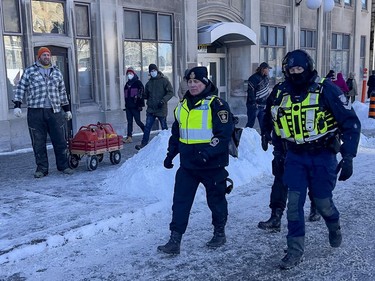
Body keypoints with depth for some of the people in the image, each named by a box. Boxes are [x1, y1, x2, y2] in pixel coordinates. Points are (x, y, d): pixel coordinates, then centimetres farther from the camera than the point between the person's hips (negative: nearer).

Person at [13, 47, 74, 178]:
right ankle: (42, 168, 10)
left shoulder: (57, 72, 16)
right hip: (35, 113, -2)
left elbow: (62, 92, 21)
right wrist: (17, 105, -5)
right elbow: (20, 88, 5)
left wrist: (67, 109, 20)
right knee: (38, 143, 2)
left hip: (54, 112, 2)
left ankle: (63, 165, 14)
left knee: (60, 141, 3)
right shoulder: (29, 71, 7)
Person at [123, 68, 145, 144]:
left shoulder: (138, 82, -3)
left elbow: (142, 92, -10)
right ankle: (129, 137, 4)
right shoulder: (127, 84, 17)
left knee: (138, 121, -3)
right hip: (128, 106, 6)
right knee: (129, 122, 4)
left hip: (135, 106, -6)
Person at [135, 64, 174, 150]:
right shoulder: (149, 83, 12)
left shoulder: (164, 80, -3)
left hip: (161, 109, -4)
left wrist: (163, 100, -19)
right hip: (151, 109, 4)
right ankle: (143, 144, 6)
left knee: (164, 127, 8)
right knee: (147, 127, 1)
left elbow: (170, 92, -8)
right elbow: (146, 95, 20)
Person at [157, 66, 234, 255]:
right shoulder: (182, 105, 10)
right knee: (180, 202, 3)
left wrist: (207, 152, -26)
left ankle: (219, 233, 33)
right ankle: (175, 241, 9)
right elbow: (176, 132, 20)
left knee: (216, 200, 12)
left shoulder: (216, 104, -11)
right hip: (187, 164, 6)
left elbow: (225, 133, -17)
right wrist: (171, 153, 14)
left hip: (212, 164, -5)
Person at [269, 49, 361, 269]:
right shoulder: (284, 93, 2)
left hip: (322, 156, -3)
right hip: (295, 156, 3)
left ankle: (334, 226, 41)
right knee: (294, 202, -1)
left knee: (322, 202, 7)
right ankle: (295, 250, 11)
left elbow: (351, 123, -12)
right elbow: (277, 123, 16)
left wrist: (348, 158, -16)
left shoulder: (326, 90, -13)